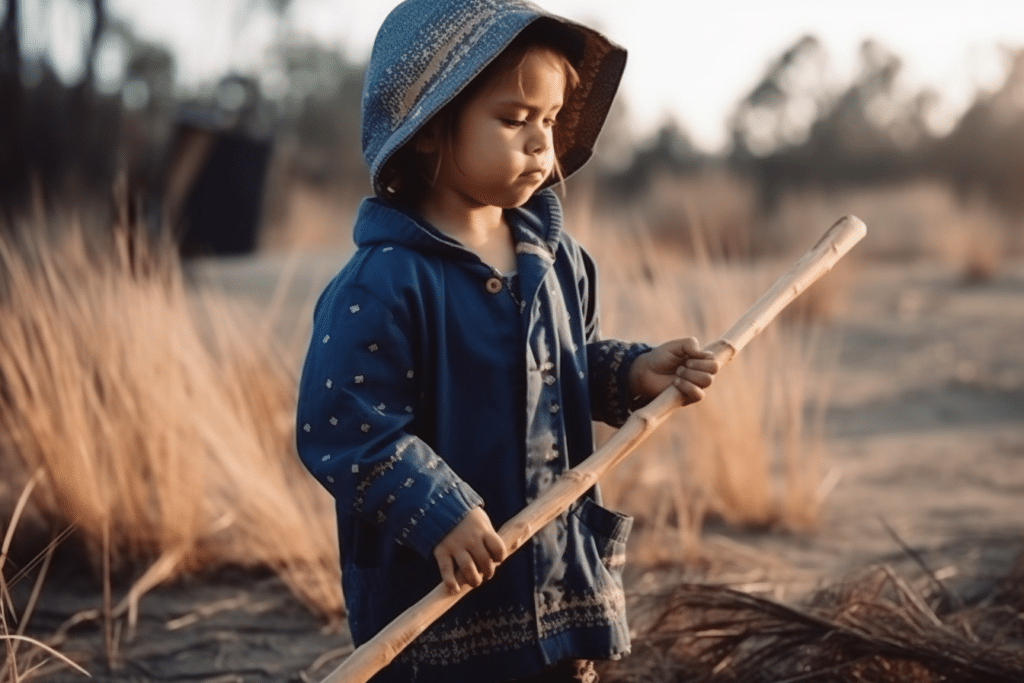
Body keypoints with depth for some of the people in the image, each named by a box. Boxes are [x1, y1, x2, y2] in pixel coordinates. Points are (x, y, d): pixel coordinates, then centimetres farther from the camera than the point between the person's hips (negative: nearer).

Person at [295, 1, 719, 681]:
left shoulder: (556, 258, 5)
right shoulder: (383, 283, -18)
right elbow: (343, 426, -20)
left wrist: (635, 372, 0)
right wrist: (436, 514, -24)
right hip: (436, 592, -7)